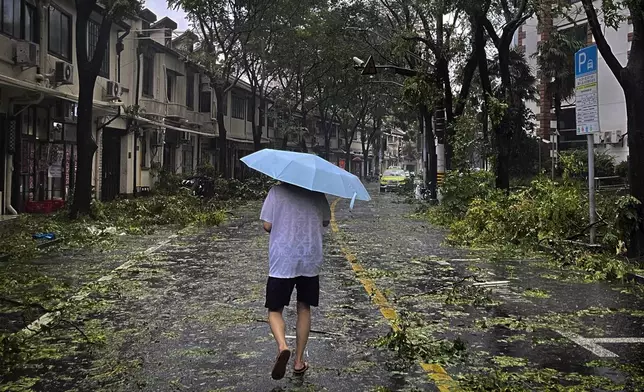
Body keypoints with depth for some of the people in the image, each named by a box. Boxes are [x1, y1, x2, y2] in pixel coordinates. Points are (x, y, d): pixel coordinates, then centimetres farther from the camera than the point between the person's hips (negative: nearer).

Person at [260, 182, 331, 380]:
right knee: (304, 308, 15)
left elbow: (267, 226, -6)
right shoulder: (317, 193, 2)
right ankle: (299, 361, 20)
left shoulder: (277, 191, -5)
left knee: (275, 310, 7)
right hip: (311, 261, 3)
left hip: (282, 262, -2)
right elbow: (325, 221, 11)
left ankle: (282, 346, -21)